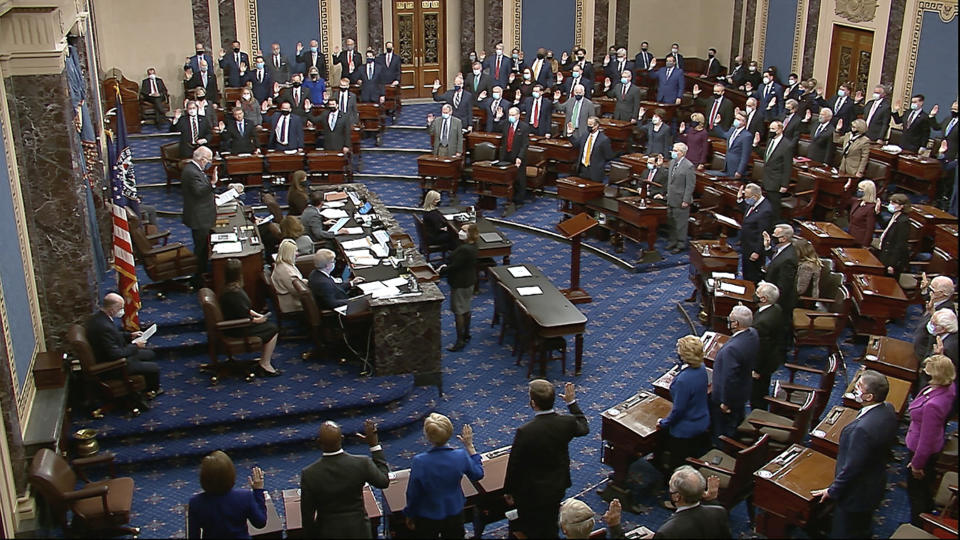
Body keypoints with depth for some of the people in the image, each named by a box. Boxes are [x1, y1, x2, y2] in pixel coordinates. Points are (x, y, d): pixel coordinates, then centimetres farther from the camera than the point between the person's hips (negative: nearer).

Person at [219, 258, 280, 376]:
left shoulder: (228, 288, 4)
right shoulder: (235, 293, -28)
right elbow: (244, 318, -24)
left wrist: (256, 314, 8)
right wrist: (257, 320, -9)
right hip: (237, 330, -10)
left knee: (268, 323, 14)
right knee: (272, 329, -4)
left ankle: (265, 358, 14)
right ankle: (265, 365, 1)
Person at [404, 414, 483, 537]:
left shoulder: (419, 462, -28)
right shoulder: (461, 456, -22)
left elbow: (412, 494, -15)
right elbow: (478, 474, -1)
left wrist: (409, 515, 4)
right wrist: (469, 446, 4)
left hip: (427, 519, -2)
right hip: (455, 516, 2)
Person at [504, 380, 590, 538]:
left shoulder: (525, 432, -31)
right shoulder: (567, 423, -18)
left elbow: (514, 465, -19)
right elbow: (584, 428, 7)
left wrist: (508, 491, -3)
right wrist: (572, 402, 16)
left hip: (531, 492, -4)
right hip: (558, 488, 4)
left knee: (530, 532, 18)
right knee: (550, 530, 26)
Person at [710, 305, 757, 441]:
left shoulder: (732, 349, -39)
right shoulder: (753, 334, -12)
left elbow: (729, 379, -31)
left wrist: (725, 403, -19)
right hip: (744, 392, 9)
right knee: (738, 426, 31)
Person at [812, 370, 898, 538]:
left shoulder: (862, 428, -39)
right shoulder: (888, 409, -11)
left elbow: (852, 467, -28)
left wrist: (832, 490, -12)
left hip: (856, 494, -8)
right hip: (876, 485, 8)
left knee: (843, 533, 14)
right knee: (862, 531, 30)